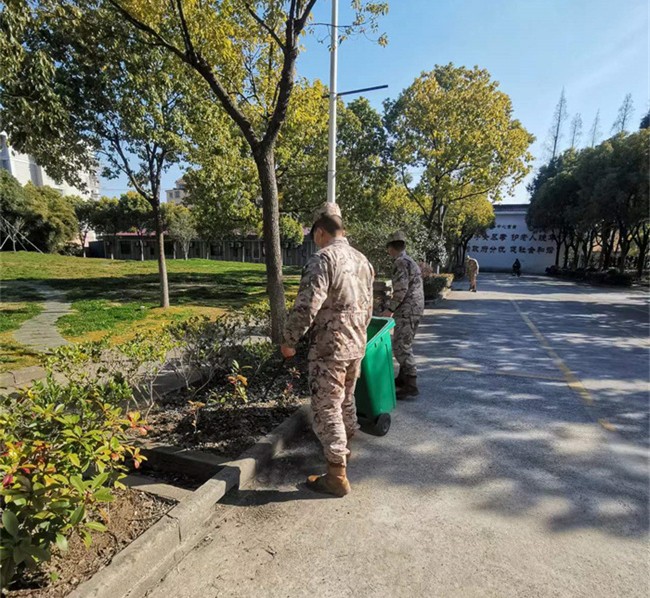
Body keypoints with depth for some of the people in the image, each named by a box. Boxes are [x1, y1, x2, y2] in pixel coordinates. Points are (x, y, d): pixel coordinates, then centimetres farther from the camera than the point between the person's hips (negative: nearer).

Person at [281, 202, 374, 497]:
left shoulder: (322, 259, -18)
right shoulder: (362, 260, 9)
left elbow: (306, 306, -23)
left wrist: (289, 341, -10)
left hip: (329, 349, -8)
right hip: (356, 347, 9)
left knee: (327, 409, 3)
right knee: (346, 399, 25)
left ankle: (336, 476, 13)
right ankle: (344, 447, 46)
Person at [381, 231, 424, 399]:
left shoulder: (400, 262, -12)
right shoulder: (410, 261, 18)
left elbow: (401, 289, -21)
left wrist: (390, 309, -13)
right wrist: (395, 309, 22)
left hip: (407, 311, -10)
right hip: (414, 309, 10)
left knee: (400, 347, -9)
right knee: (404, 345, 18)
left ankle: (411, 385, -8)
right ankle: (403, 378, 28)